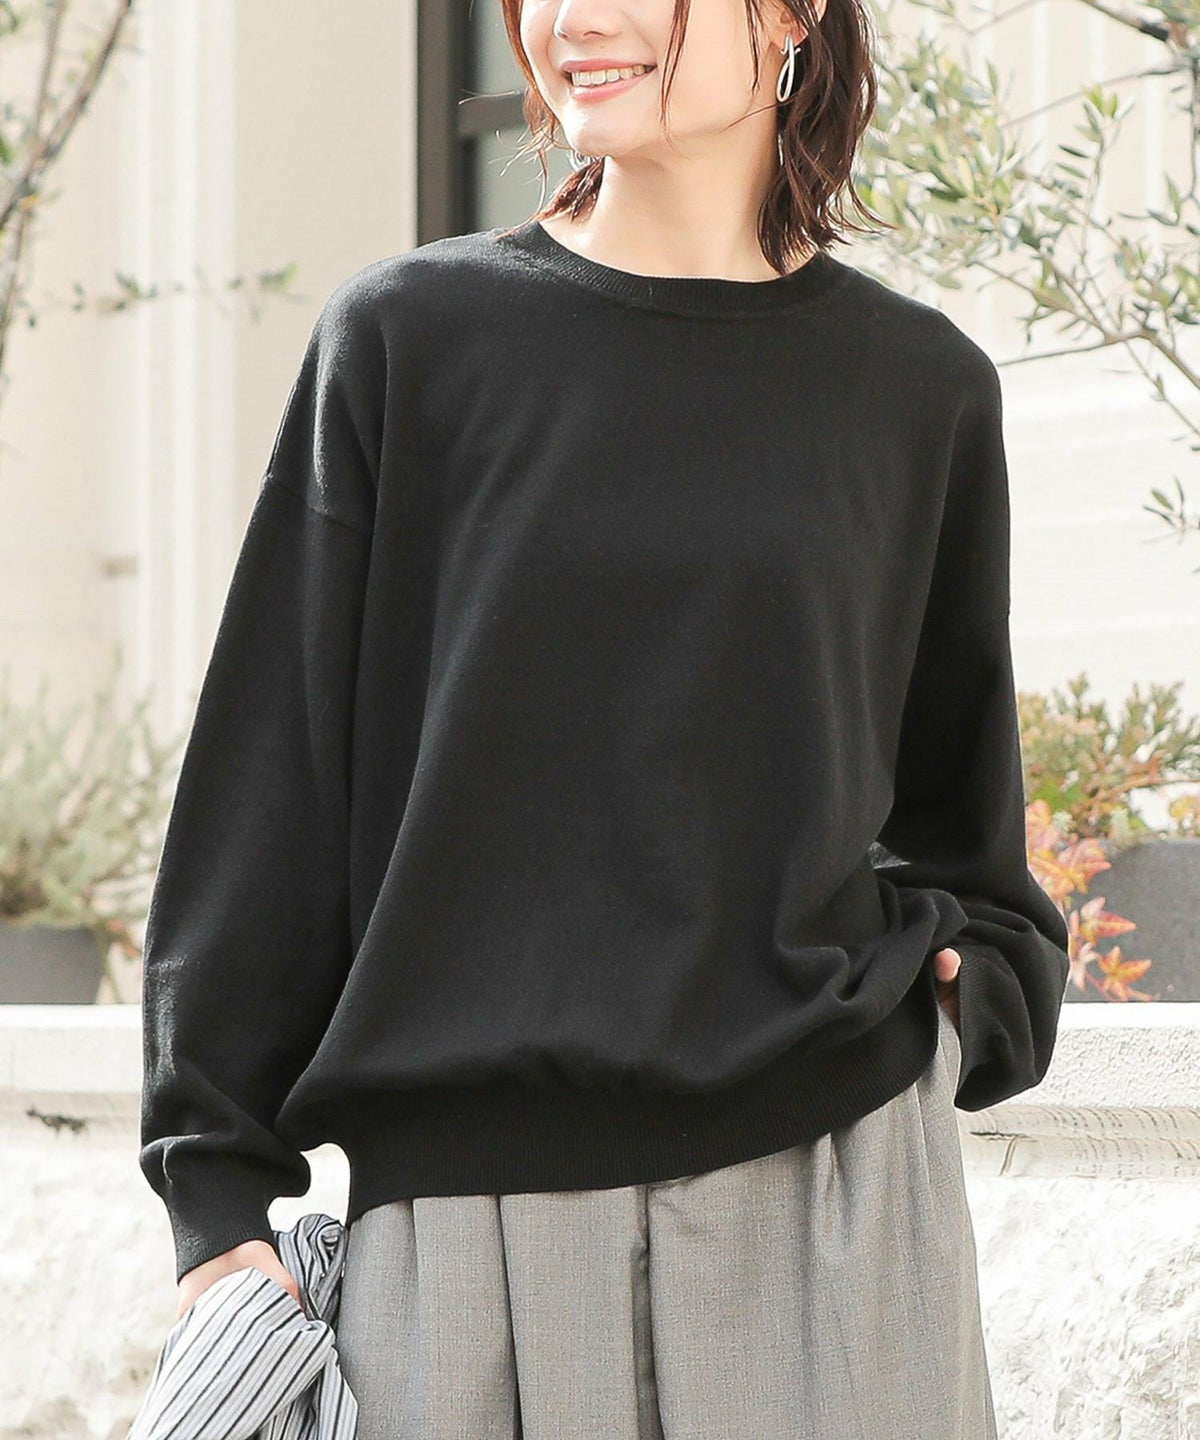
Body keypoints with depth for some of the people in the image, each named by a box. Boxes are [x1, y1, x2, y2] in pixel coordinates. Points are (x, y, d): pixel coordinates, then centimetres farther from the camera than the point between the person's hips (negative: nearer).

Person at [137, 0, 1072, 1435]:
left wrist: (971, 1004, 2)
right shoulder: (407, 337, 4)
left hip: (827, 1172, 1)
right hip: (462, 1197, -1)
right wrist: (220, 1193, 0)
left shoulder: (919, 386, 8)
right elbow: (266, 790, 4)